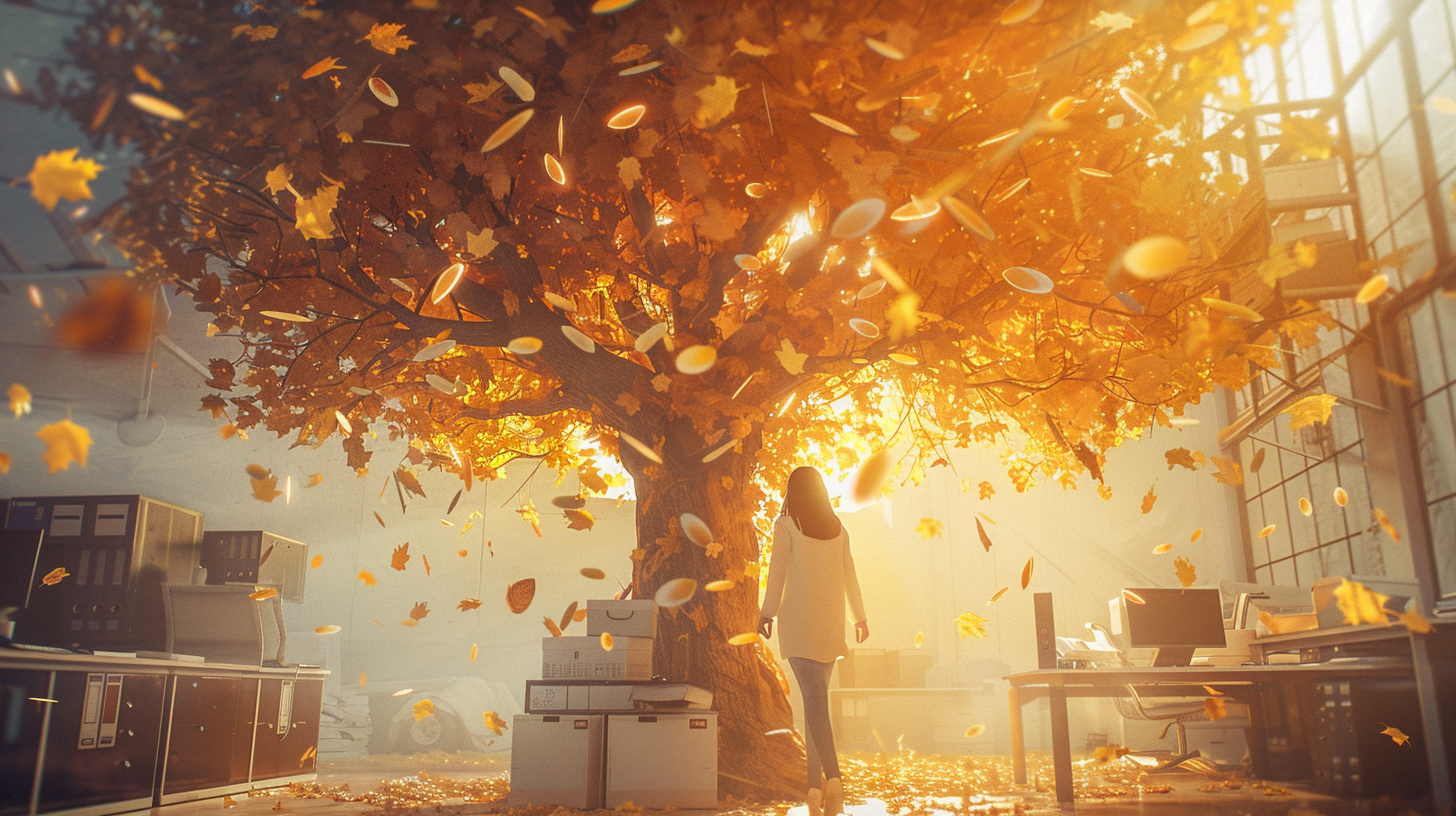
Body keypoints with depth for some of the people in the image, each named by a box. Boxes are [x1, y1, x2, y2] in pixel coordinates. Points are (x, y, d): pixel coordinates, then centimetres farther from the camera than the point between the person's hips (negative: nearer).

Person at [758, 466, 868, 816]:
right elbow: (849, 575, 12)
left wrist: (767, 613, -2)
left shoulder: (786, 525, -3)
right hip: (831, 622, 5)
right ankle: (814, 783, 13)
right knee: (816, 698, 13)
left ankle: (833, 777, -27)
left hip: (799, 620, -5)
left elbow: (777, 571, -7)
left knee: (814, 699, -12)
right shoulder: (838, 529, 10)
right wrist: (860, 617, 18)